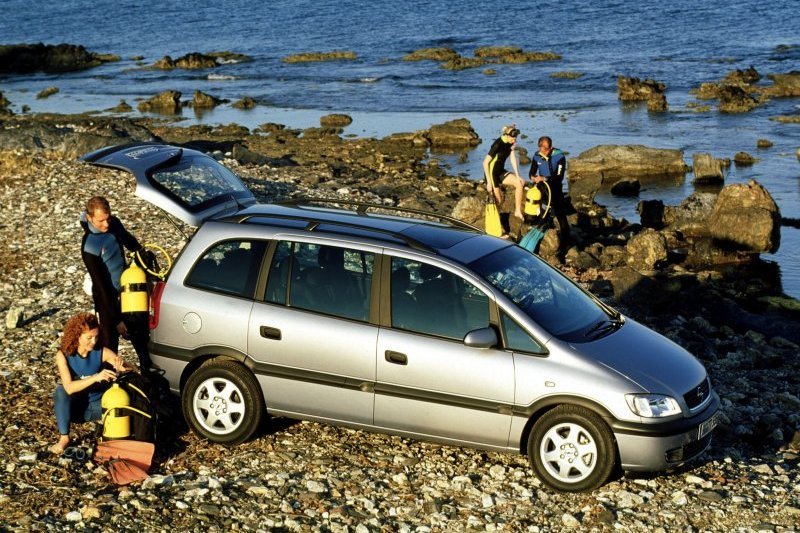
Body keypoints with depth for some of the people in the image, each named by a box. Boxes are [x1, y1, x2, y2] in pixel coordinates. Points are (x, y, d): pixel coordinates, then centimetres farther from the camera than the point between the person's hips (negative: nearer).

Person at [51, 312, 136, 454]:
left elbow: (134, 370, -16)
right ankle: (64, 437, -24)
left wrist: (122, 366, -39)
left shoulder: (102, 352, -13)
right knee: (61, 390, -32)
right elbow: (69, 387, -32)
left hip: (98, 405, 0)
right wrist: (95, 377, -46)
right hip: (74, 407, 0)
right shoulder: (63, 355, -17)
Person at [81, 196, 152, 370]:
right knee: (110, 344, 4)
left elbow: (129, 240, 18)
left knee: (141, 332, 21)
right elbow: (101, 285, -24)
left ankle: (148, 369, 41)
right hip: (109, 300, -7)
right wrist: (116, 319, -22)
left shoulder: (114, 224, -7)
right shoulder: (89, 246, -26)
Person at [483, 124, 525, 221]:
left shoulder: (511, 143, -4)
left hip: (501, 171, 7)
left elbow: (513, 159, 3)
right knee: (498, 200, -9)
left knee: (519, 183, -10)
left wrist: (517, 176, -3)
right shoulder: (498, 144, -25)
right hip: (492, 172, -7)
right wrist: (489, 182, -24)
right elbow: (485, 163, -24)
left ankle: (518, 211, -2)